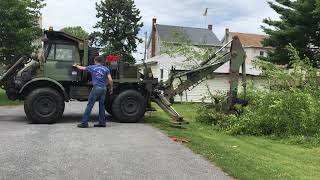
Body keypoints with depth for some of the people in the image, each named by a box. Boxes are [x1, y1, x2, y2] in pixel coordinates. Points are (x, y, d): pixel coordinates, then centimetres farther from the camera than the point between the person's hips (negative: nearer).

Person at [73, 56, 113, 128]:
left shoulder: (92, 67, 5)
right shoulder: (106, 69, 8)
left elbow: (81, 68, 20)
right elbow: (110, 80, -1)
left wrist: (76, 65, 40)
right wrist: (111, 88, 12)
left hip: (96, 88, -3)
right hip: (104, 88, 3)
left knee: (90, 105, -2)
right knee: (102, 105, 10)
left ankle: (84, 123, -2)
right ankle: (102, 123, 13)